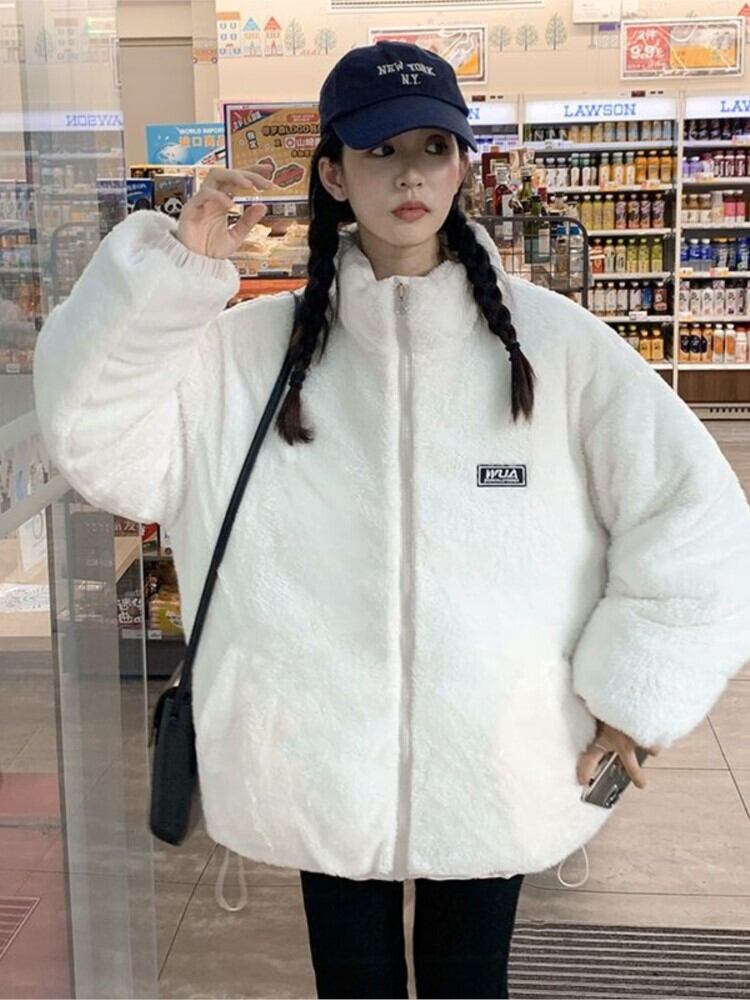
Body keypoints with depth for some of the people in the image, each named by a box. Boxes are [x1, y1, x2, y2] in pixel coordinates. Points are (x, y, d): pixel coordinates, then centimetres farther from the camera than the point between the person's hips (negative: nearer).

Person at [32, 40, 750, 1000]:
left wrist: (637, 692, -6)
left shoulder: (555, 342, -7)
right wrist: (174, 267, -17)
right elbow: (94, 432, -8)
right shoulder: (250, 349, -3)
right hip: (319, 769, 1)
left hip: (498, 769, 0)